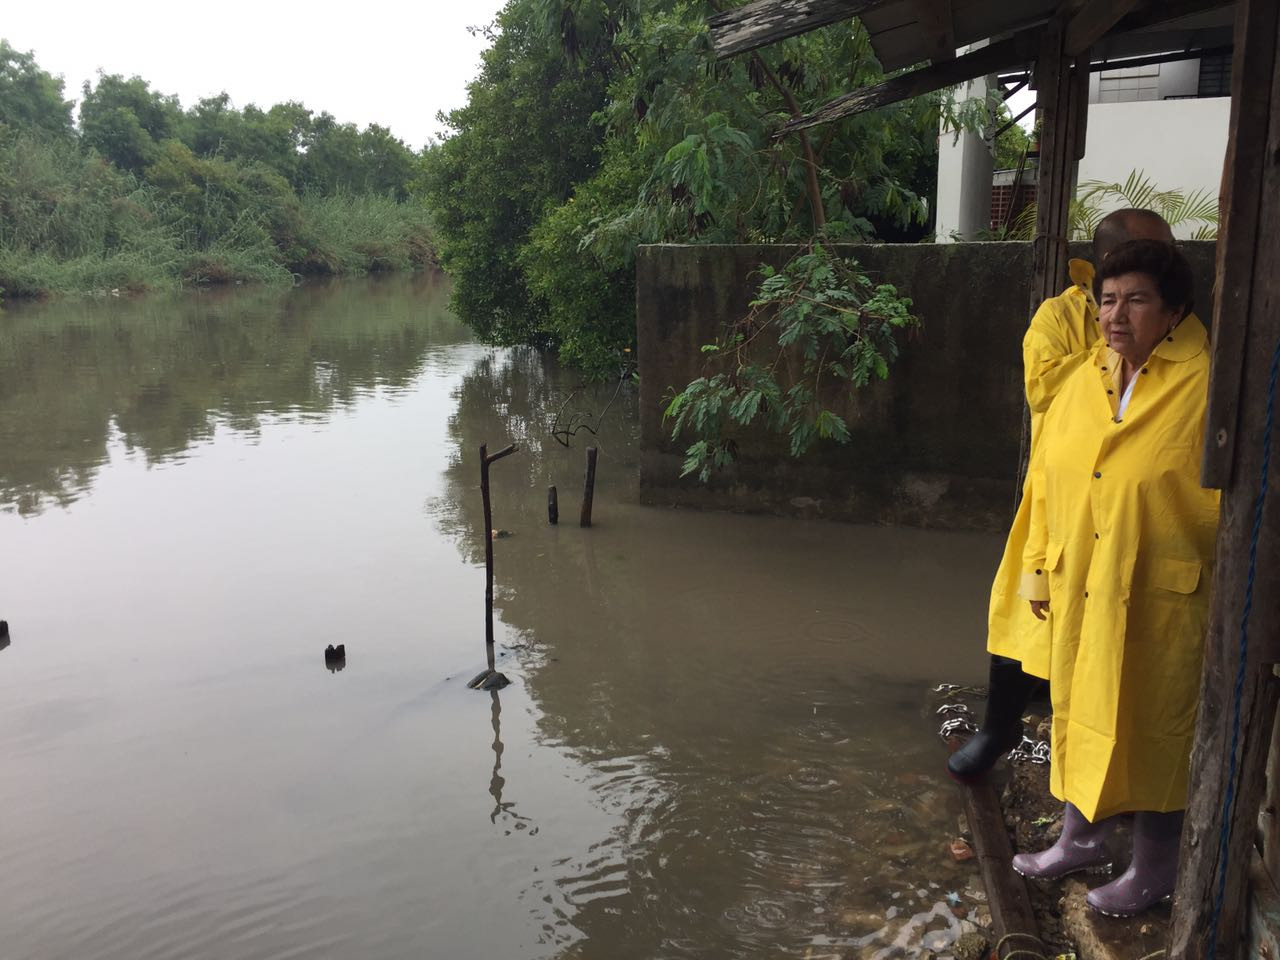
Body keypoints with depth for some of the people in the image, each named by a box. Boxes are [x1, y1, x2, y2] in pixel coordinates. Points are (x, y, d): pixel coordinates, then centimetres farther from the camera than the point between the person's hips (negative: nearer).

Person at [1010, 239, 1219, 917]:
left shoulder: (1207, 386, -13)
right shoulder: (1082, 382, 5)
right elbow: (1047, 483, 10)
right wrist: (1039, 569, 11)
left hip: (1160, 598, -5)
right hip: (1078, 590, 6)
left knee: (1151, 726, 9)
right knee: (1078, 710, 17)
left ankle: (1154, 866, 30)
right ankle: (1081, 838, 39)